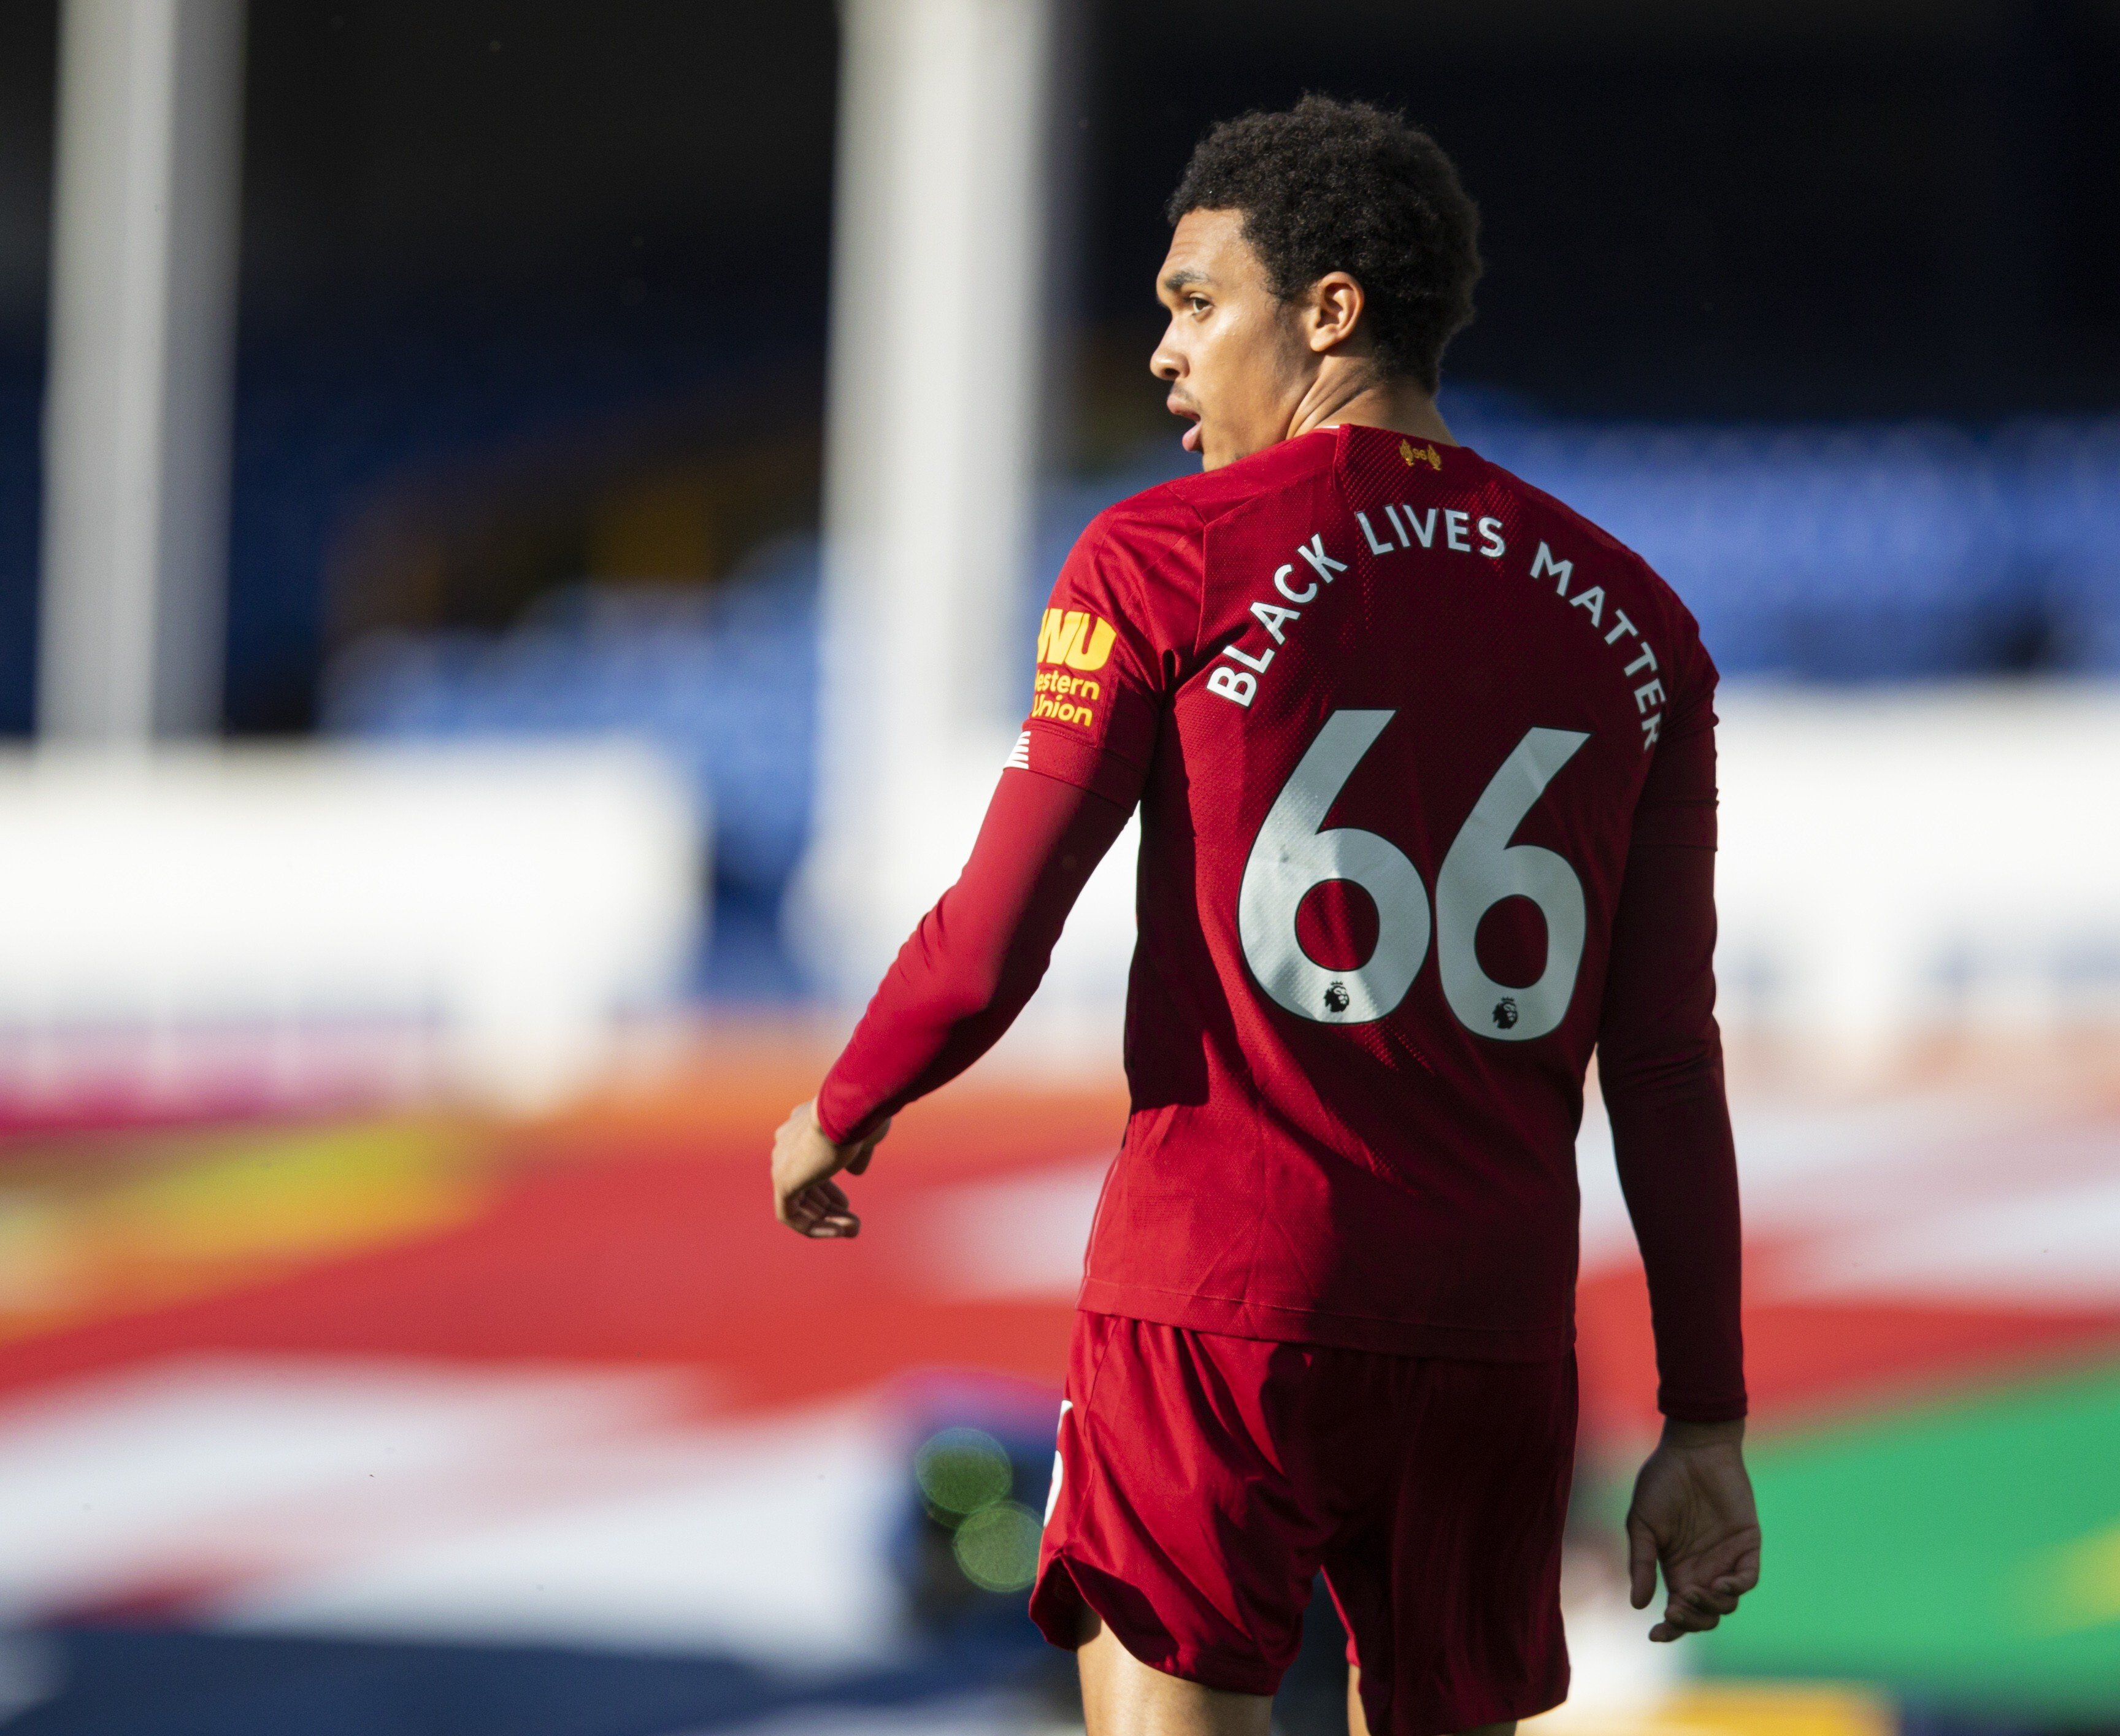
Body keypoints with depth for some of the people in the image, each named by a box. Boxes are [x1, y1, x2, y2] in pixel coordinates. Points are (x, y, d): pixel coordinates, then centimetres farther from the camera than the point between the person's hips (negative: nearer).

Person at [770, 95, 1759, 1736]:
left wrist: (839, 1116, 16)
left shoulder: (1165, 564, -4)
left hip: (1221, 1304, -4)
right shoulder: (1631, 620, 9)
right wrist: (1706, 1421, 10)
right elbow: (1667, 1067, 8)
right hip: (1499, 1335, 4)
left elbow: (992, 945, -4)